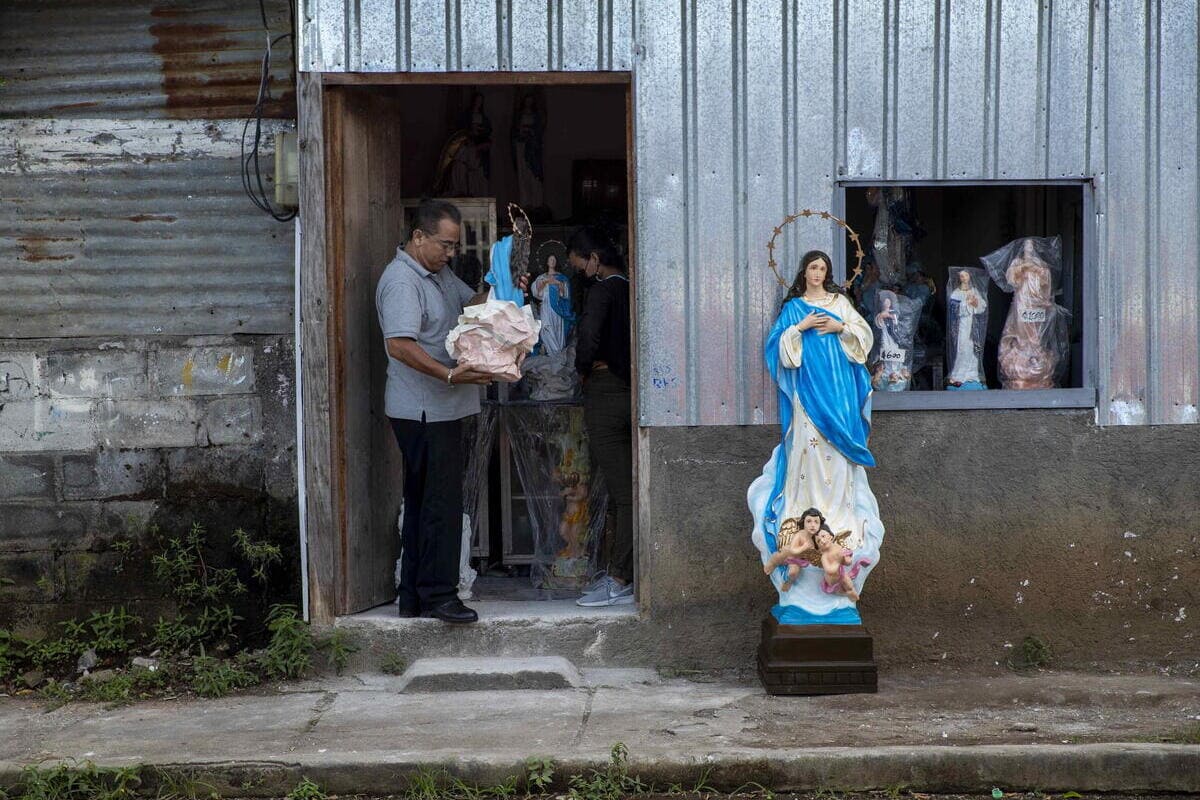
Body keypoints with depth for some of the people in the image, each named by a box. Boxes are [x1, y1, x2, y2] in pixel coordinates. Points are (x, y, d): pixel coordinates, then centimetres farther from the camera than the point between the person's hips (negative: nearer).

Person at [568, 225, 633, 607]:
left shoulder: (603, 289, -12)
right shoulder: (631, 288, 12)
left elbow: (588, 341, -22)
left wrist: (583, 368, -4)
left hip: (606, 391, -8)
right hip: (631, 387, 8)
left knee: (623, 493, -6)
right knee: (629, 489, 10)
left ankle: (620, 581, -2)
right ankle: (621, 572, 17)